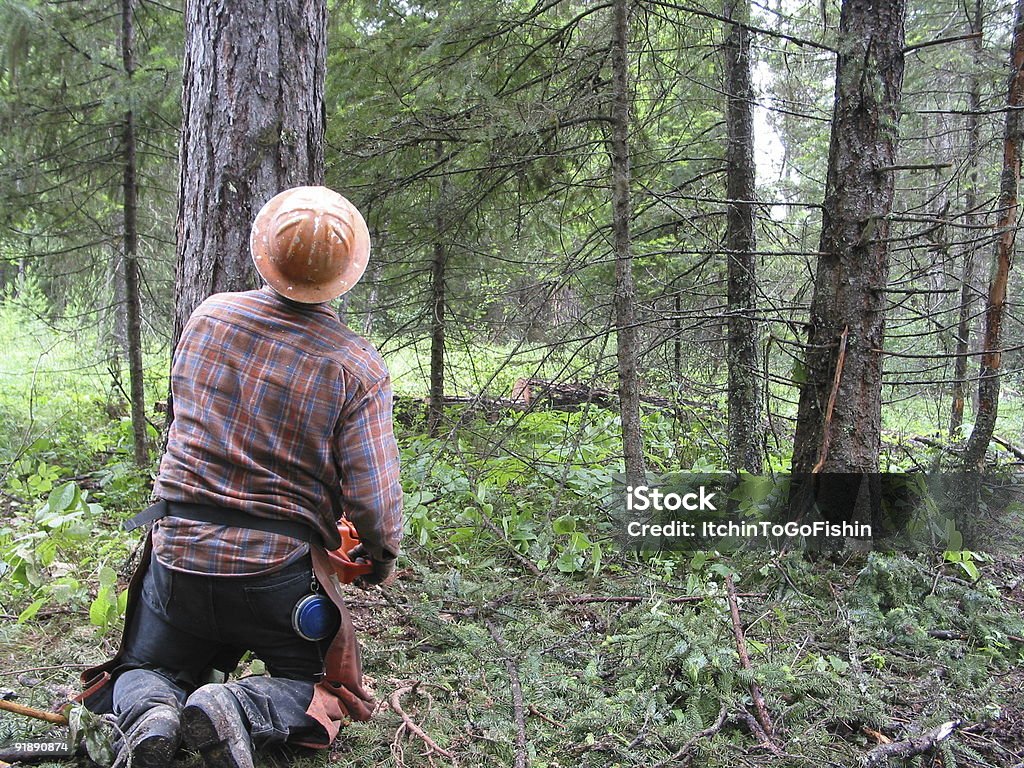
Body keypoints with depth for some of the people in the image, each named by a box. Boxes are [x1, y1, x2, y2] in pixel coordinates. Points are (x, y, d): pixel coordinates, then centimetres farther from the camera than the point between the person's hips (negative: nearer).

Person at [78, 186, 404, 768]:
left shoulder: (208, 317, -3)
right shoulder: (358, 367, -13)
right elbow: (373, 497, -14)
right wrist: (382, 555, 7)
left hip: (179, 553, 3)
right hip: (280, 570, -3)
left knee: (145, 674, 27)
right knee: (323, 695, 19)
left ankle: (149, 711, -7)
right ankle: (241, 710, -11)